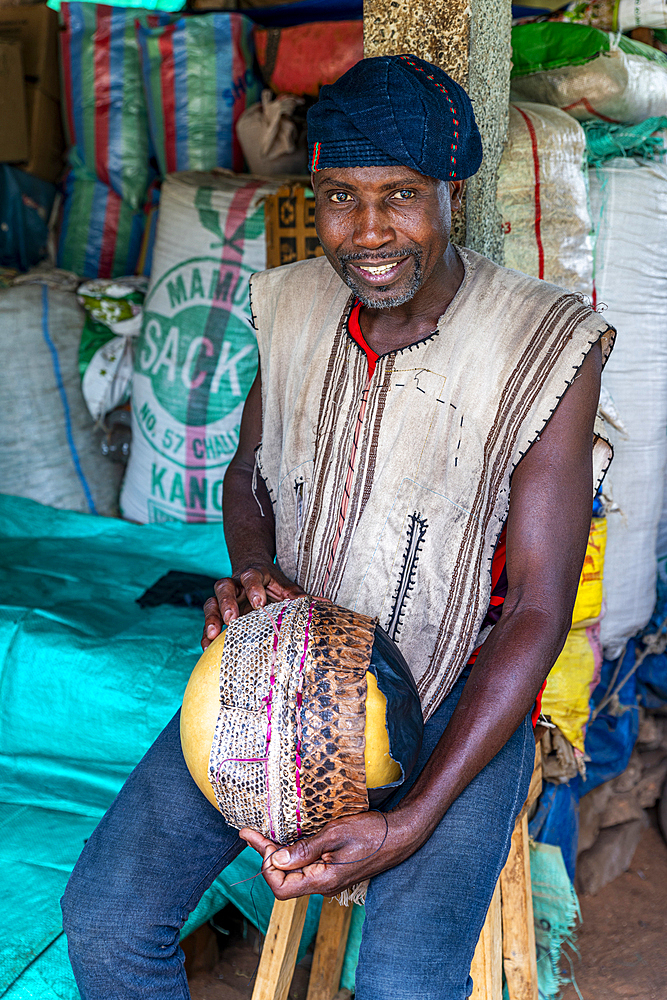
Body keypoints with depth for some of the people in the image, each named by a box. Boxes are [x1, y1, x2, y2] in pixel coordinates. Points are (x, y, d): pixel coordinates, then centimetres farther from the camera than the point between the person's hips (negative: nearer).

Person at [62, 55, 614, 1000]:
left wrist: (411, 822, -24)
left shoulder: (547, 349, -17)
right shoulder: (295, 305, -2)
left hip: (459, 698, -3)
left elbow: (539, 610, -16)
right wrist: (251, 571, -11)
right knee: (104, 913, -9)